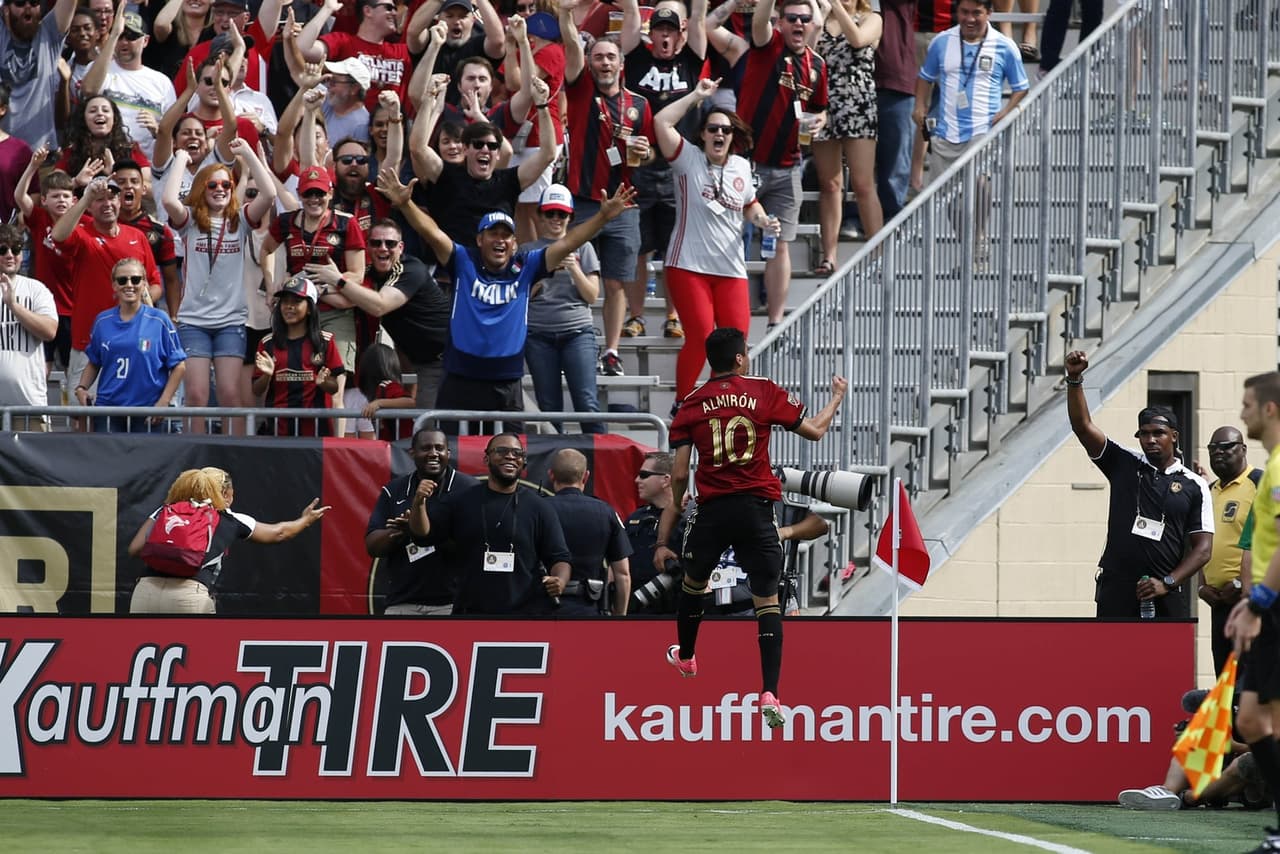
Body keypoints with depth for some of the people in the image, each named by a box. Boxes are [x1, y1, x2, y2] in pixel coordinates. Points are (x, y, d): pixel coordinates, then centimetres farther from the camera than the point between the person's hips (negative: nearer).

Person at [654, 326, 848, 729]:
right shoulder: (765, 392, 0)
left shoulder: (691, 405, 3)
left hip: (712, 511, 1)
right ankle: (769, 694, -12)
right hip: (756, 510, -1)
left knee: (693, 582, 29)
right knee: (767, 600, 2)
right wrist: (838, 397, 30)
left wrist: (663, 540, 4)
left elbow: (679, 476, 0)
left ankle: (685, 657, 50)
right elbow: (815, 431, 9)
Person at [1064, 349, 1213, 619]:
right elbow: (1082, 426, -1)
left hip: (1165, 595, 0)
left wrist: (1167, 583, -9)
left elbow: (1203, 547, 3)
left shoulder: (1194, 486, 6)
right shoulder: (1124, 465, 8)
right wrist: (1074, 379, -15)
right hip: (1116, 592, 0)